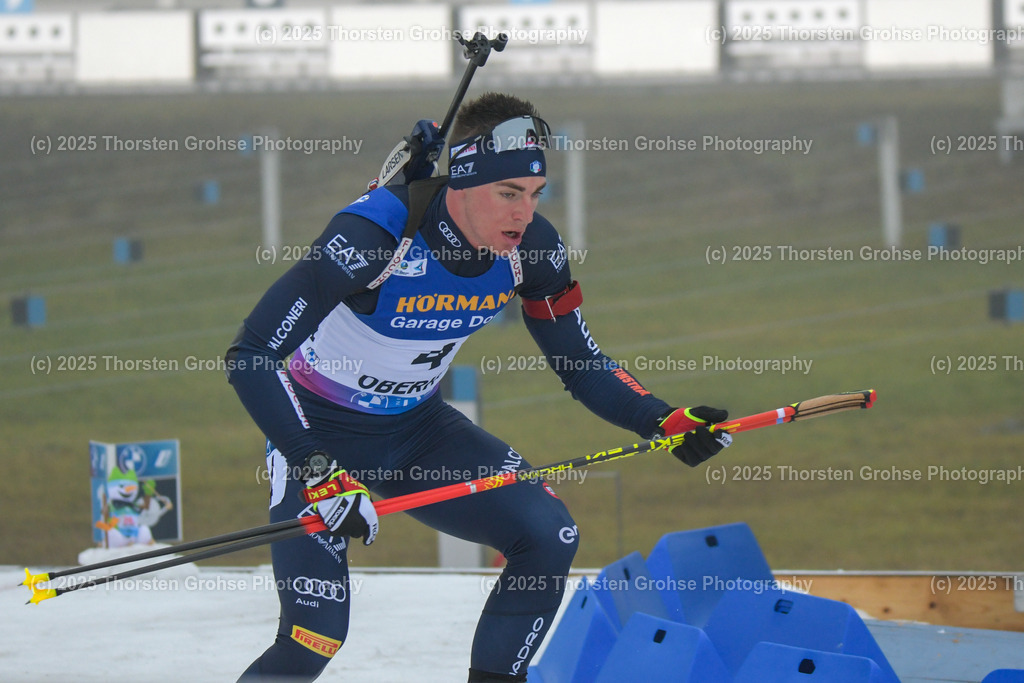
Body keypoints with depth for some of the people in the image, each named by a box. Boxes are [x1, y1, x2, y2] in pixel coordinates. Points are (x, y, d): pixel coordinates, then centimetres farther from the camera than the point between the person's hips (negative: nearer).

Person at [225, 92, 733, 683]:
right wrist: (319, 474, -40)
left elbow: (582, 366, 1)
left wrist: (667, 422, -15)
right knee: (314, 634, -19)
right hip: (319, 434, -6)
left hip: (417, 429, 6)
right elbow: (251, 357, -32)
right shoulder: (372, 234, -32)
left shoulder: (531, 247, -14)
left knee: (549, 538, -11)